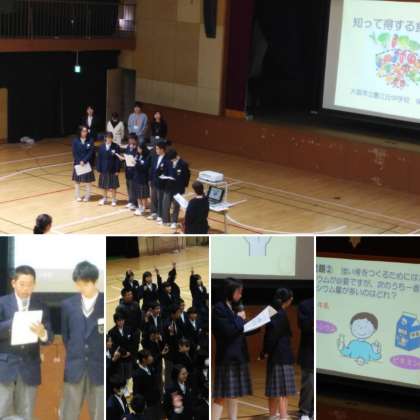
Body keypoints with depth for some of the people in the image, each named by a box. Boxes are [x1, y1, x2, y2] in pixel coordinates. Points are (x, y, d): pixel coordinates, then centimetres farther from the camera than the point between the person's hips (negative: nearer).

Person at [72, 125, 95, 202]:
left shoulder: (90, 141, -5)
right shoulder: (75, 141, -4)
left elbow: (91, 153, -9)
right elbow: (74, 153, -4)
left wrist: (84, 161, -17)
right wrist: (79, 162, -14)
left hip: (87, 163, -1)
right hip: (78, 163, 1)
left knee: (88, 181, 4)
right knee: (77, 180, 7)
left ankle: (87, 196, 16)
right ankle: (78, 196, 19)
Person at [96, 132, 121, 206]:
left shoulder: (116, 147, -9)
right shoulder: (101, 147, -4)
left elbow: (118, 159, -8)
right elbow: (99, 158, 0)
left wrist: (117, 170, -10)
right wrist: (99, 169, -2)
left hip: (112, 170, -2)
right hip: (104, 169, 2)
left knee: (113, 186, 7)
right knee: (104, 186, 15)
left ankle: (114, 200, 21)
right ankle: (105, 198, 32)